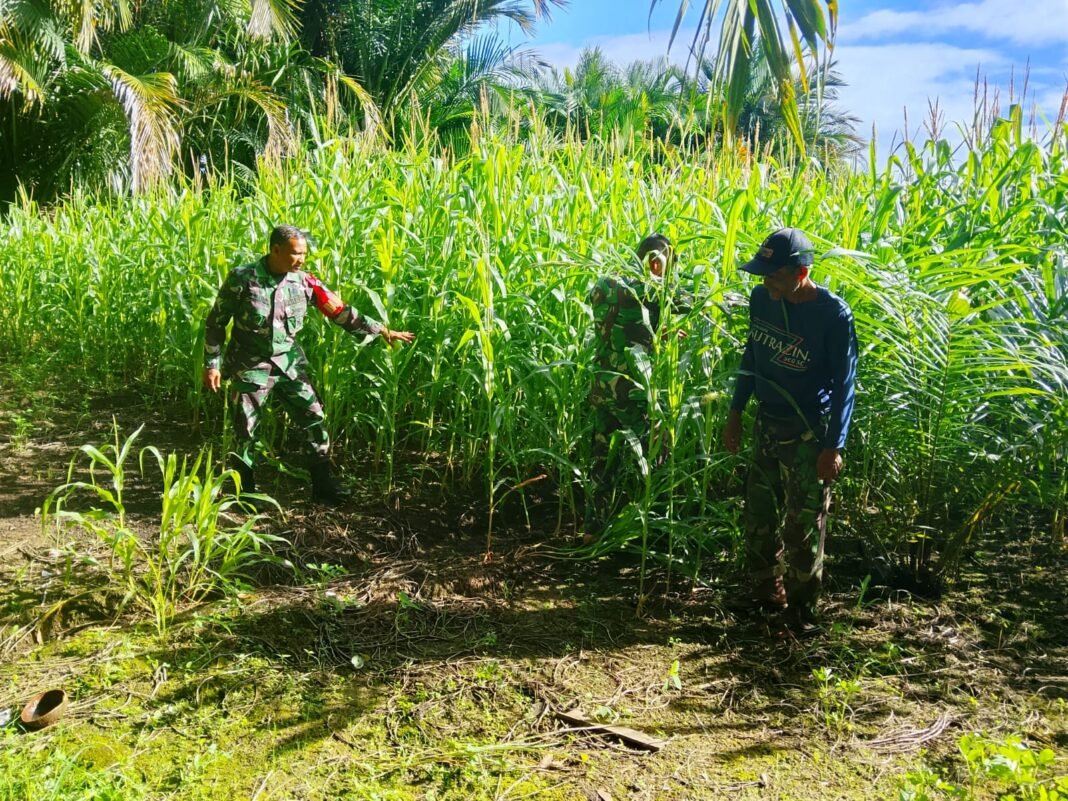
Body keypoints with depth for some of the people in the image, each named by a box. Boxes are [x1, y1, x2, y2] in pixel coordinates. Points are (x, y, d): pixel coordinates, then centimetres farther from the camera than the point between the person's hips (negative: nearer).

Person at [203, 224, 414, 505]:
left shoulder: (304, 282, -5)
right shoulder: (241, 279, -14)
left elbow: (341, 312, -2)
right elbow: (215, 323, -5)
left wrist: (381, 330, -7)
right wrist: (212, 364, -8)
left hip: (289, 363, 3)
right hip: (251, 366, -3)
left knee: (314, 419, 2)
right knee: (246, 432, 4)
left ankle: (323, 486, 16)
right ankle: (245, 494, 23)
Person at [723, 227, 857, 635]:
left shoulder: (833, 315, -18)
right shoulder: (761, 299, -3)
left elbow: (843, 384, -14)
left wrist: (834, 446, -15)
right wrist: (735, 411, 12)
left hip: (808, 435, -6)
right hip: (766, 426, 6)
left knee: (803, 525, 4)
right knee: (758, 515, 14)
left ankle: (801, 605, 21)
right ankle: (767, 591, 33)